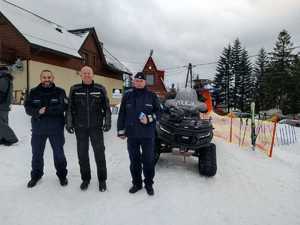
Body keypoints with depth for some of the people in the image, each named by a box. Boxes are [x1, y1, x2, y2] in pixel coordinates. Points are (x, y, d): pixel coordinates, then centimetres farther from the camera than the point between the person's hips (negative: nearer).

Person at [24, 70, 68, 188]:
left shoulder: (60, 92, -3)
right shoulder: (33, 92, 2)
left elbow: (63, 107, -16)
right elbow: (28, 108, -3)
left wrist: (46, 110, -24)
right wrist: (38, 112, -22)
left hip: (56, 129, -2)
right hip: (38, 129, 2)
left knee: (59, 153, 10)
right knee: (37, 154, 14)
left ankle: (62, 174, 29)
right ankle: (36, 175, 36)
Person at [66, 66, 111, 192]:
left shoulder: (100, 89, 0)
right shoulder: (74, 90, 3)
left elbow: (106, 107, 3)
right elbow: (70, 108, 6)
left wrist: (107, 122, -2)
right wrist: (69, 123, 2)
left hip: (96, 126, -1)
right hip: (80, 127, 2)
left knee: (99, 153, 2)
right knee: (82, 153, 9)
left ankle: (102, 180, 18)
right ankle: (85, 179, 27)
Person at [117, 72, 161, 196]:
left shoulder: (152, 96, 2)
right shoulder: (127, 96, 5)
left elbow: (158, 111, 6)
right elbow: (122, 114, 7)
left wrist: (149, 118, -12)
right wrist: (121, 130, 4)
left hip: (148, 135, -1)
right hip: (132, 134, 2)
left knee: (148, 160, 6)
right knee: (134, 161, 11)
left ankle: (149, 184, 24)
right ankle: (136, 183, 28)